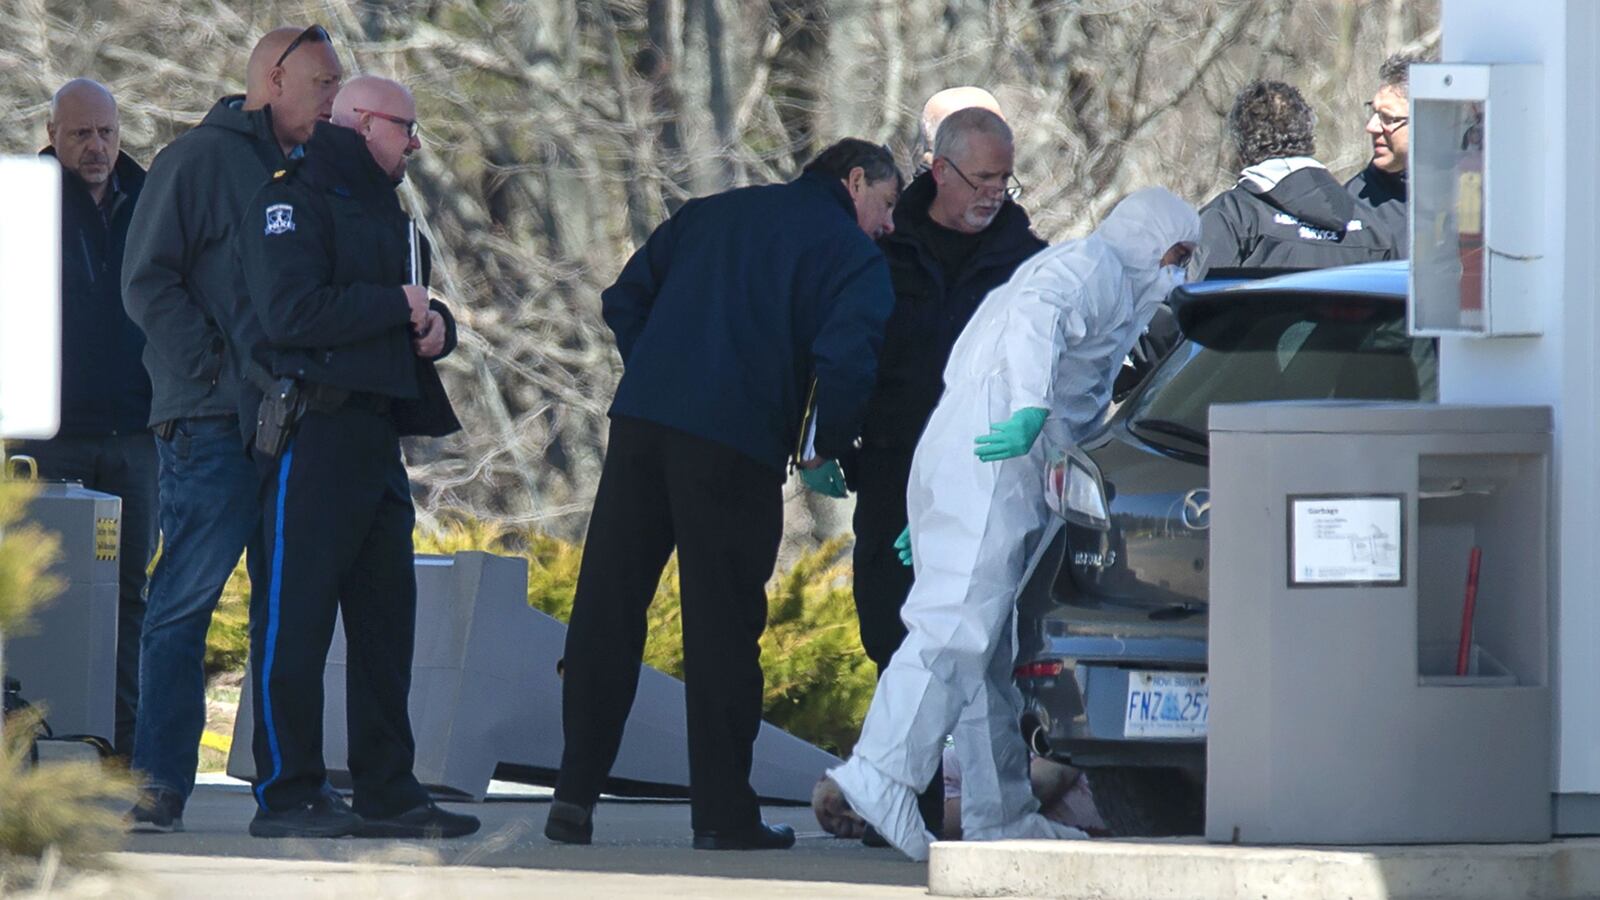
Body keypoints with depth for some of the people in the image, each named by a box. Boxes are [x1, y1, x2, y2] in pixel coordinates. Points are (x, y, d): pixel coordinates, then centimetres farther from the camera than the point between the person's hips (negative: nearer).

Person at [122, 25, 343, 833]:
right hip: (214, 426, -7)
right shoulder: (199, 159, -2)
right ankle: (160, 786, -9)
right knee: (184, 603, -9)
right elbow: (147, 282, -8)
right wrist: (218, 371, -14)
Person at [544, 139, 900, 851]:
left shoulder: (713, 212, 23)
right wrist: (829, 449, 4)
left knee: (606, 610, 7)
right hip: (737, 445, -5)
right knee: (723, 625, 2)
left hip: (642, 421, 5)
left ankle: (575, 796, 7)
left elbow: (624, 299, 19)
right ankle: (723, 812, 5)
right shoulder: (852, 255, 5)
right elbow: (846, 358, -11)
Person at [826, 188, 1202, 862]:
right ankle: (882, 776, -28)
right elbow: (1035, 320, -23)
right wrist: (1033, 408, -40)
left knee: (998, 651, 8)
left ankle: (1001, 812, 8)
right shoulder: (1093, 268, 0)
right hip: (987, 474, -11)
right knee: (958, 627, -19)